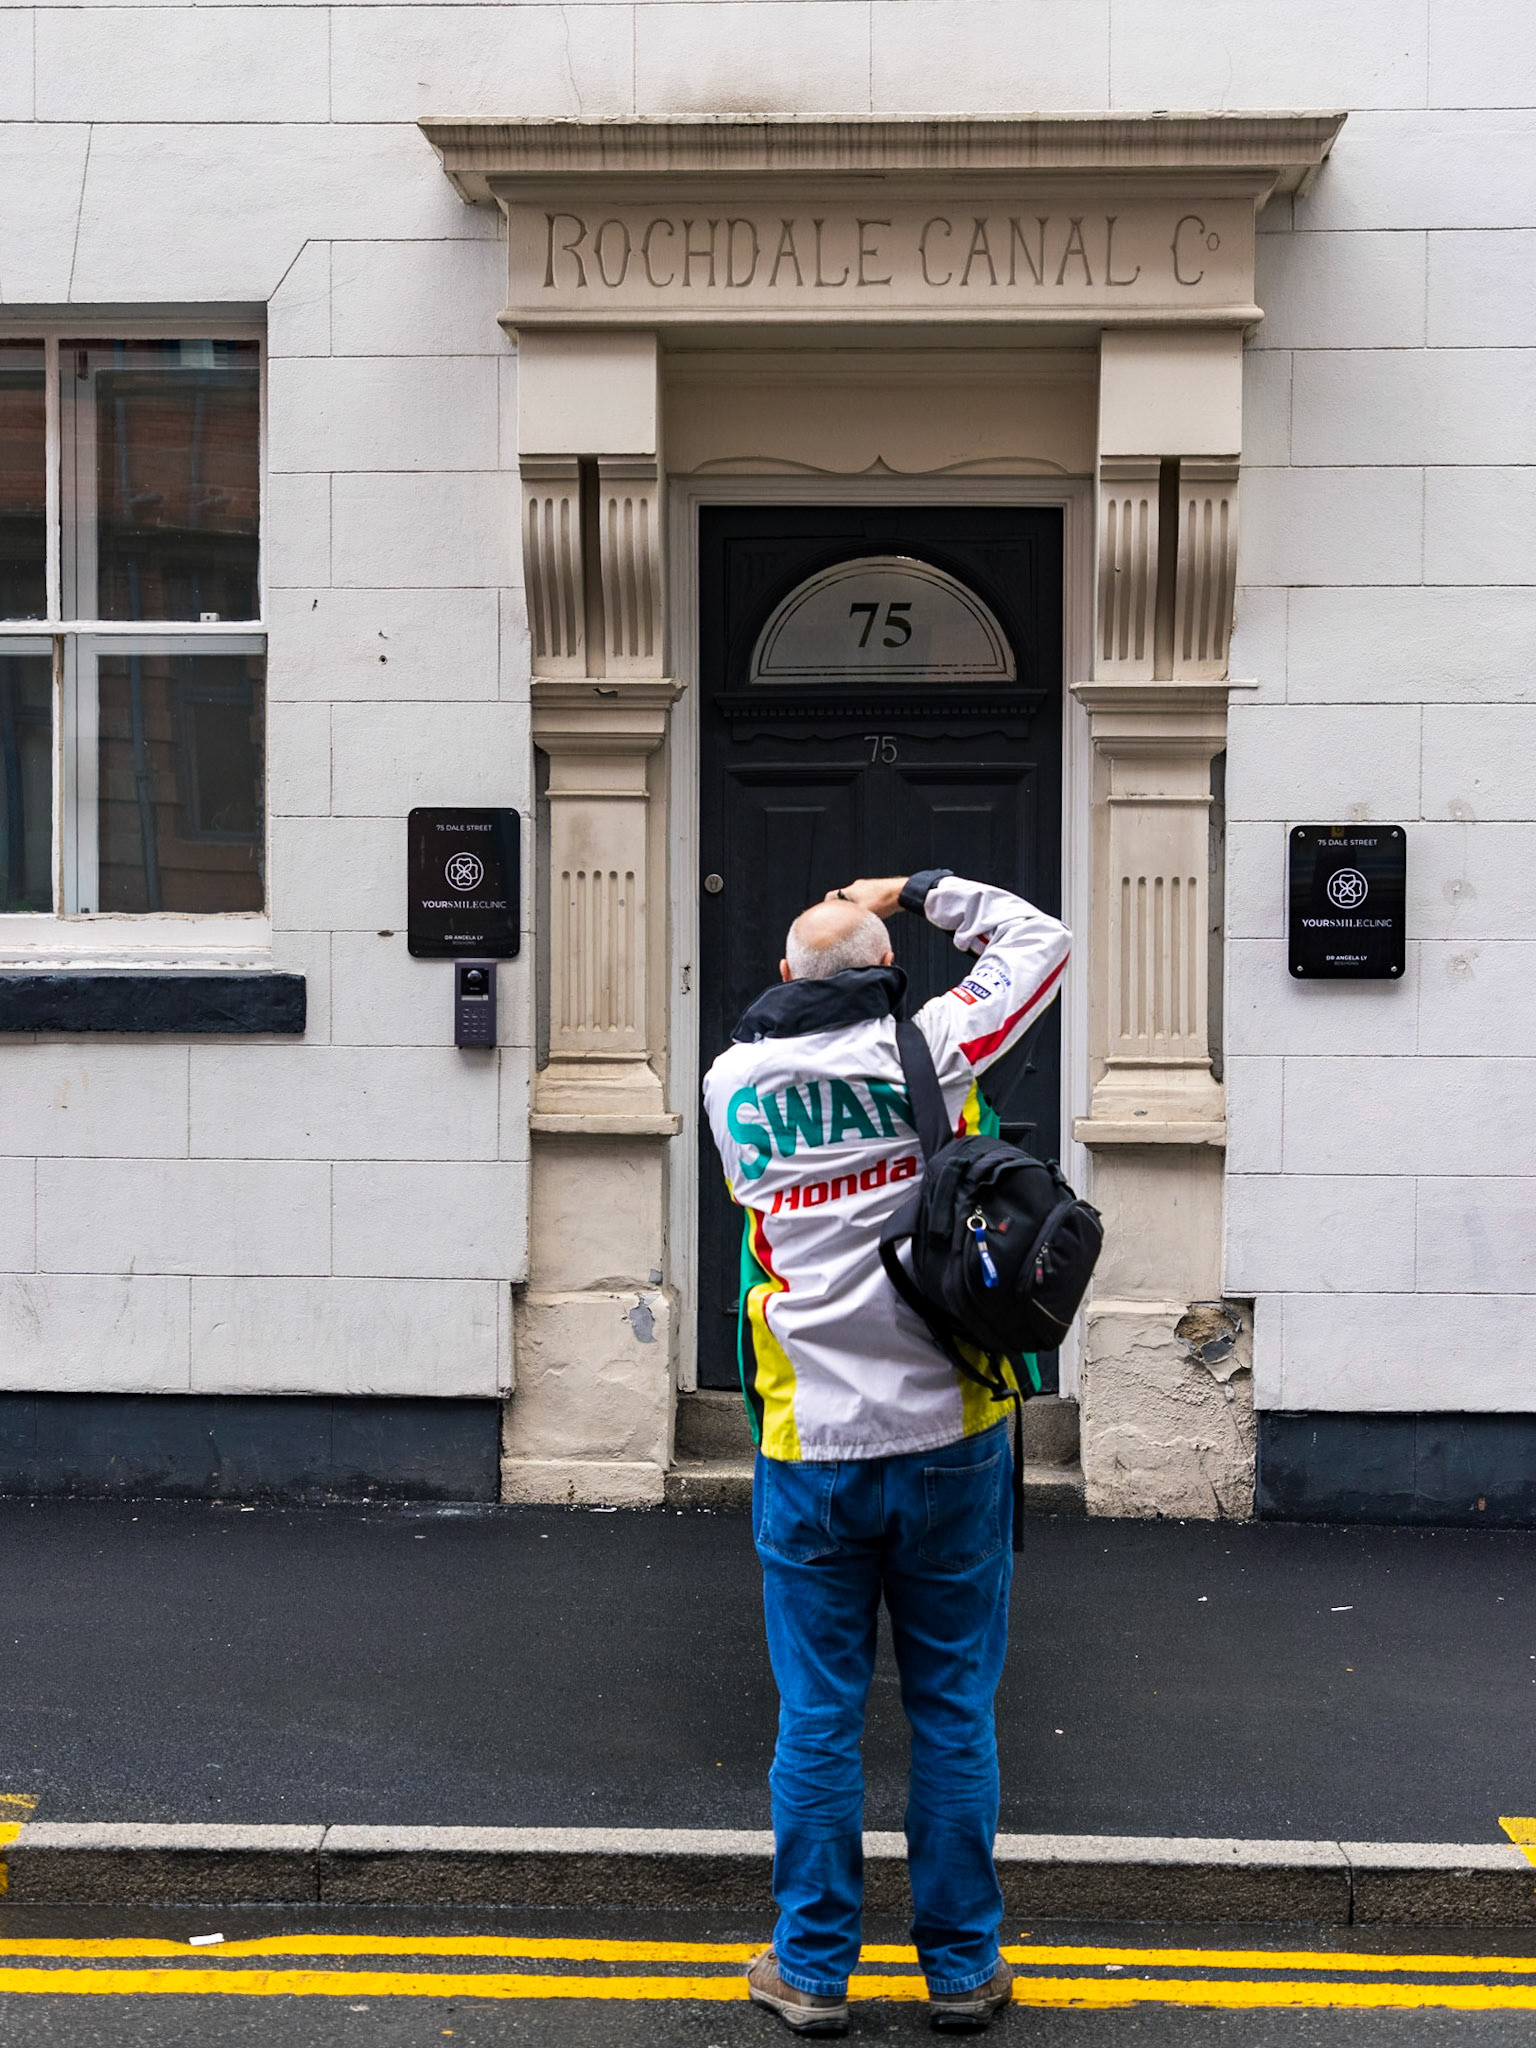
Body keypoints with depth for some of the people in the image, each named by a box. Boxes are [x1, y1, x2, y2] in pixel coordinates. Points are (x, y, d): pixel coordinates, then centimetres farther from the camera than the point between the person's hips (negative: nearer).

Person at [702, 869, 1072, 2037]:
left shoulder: (734, 1084, 0)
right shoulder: (928, 1053, -6)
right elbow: (1041, 940, 6)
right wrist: (921, 890, 14)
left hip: (810, 1451, 1)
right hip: (948, 1443, -1)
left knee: (818, 1718, 10)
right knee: (953, 1713, 10)